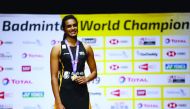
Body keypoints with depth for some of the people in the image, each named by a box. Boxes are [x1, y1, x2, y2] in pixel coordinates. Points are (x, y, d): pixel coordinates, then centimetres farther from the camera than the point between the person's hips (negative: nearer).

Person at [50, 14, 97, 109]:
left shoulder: (86, 48, 8)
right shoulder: (57, 48, -2)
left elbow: (94, 72, 17)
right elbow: (54, 77, -6)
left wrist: (86, 79, -7)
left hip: (82, 93, 3)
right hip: (64, 93, -3)